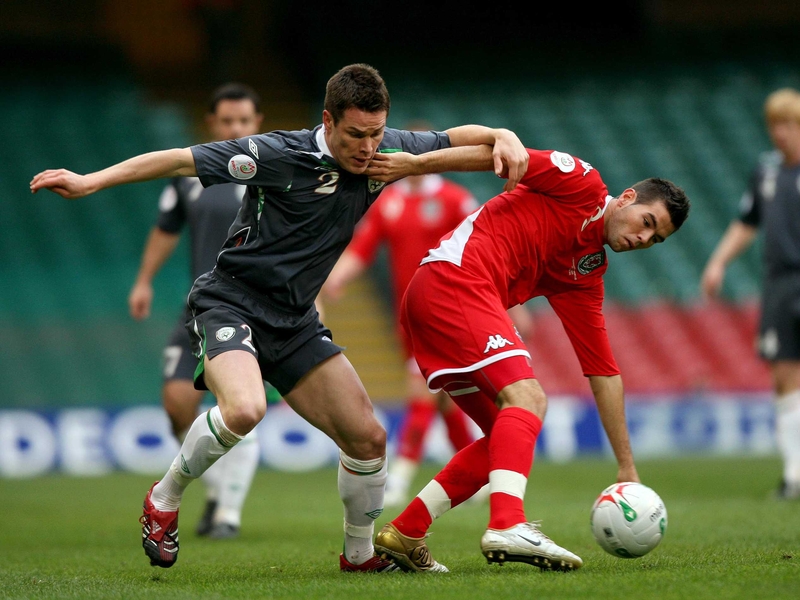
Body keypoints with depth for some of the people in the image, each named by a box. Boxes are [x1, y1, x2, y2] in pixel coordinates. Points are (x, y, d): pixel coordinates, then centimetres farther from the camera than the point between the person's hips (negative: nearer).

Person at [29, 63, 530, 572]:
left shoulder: (386, 150, -4)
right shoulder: (281, 154, -21)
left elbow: (463, 138, 9)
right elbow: (182, 161, -18)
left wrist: (505, 139, -13)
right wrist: (90, 182, -21)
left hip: (295, 320, 6)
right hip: (231, 302, -6)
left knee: (368, 437, -1)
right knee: (244, 409, -34)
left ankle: (360, 553, 22)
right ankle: (165, 499, -8)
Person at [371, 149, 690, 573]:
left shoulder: (586, 275, 22)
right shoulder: (583, 188, 2)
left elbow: (602, 371, 22)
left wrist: (627, 469, 19)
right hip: (455, 279, -9)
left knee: (506, 435, 8)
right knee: (526, 396, -22)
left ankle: (400, 536, 9)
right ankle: (507, 526, -41)